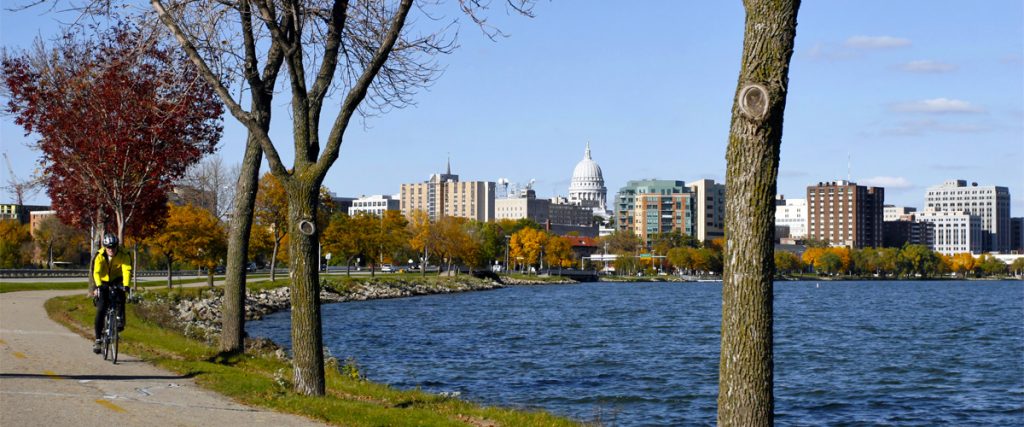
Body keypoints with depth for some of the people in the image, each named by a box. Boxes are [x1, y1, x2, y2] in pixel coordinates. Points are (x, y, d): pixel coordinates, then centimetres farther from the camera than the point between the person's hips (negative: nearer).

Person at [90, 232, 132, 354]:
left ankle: (120, 319, -19)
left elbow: (127, 270, -31)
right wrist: (98, 286, -47)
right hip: (103, 282, -1)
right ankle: (98, 339, -8)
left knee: (120, 294, -34)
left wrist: (126, 285, -48)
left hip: (117, 281, 1)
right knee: (101, 310, -13)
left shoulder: (123, 256, -20)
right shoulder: (100, 256, -20)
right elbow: (96, 272, -30)